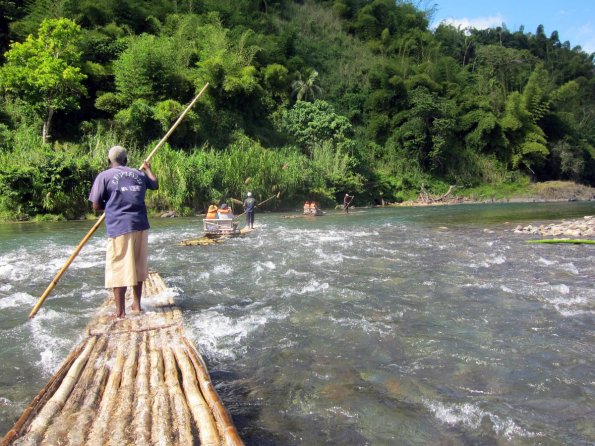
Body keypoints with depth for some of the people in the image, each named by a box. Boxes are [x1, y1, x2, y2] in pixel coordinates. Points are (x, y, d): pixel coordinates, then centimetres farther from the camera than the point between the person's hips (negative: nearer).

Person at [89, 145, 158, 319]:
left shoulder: (104, 176, -1)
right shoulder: (139, 174, 12)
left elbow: (96, 206, -2)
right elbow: (155, 185, 32)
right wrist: (148, 169, 47)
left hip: (119, 228, -5)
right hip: (141, 226, 5)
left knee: (118, 268, 2)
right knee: (138, 267, 15)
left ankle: (120, 311, 5)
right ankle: (137, 305, 24)